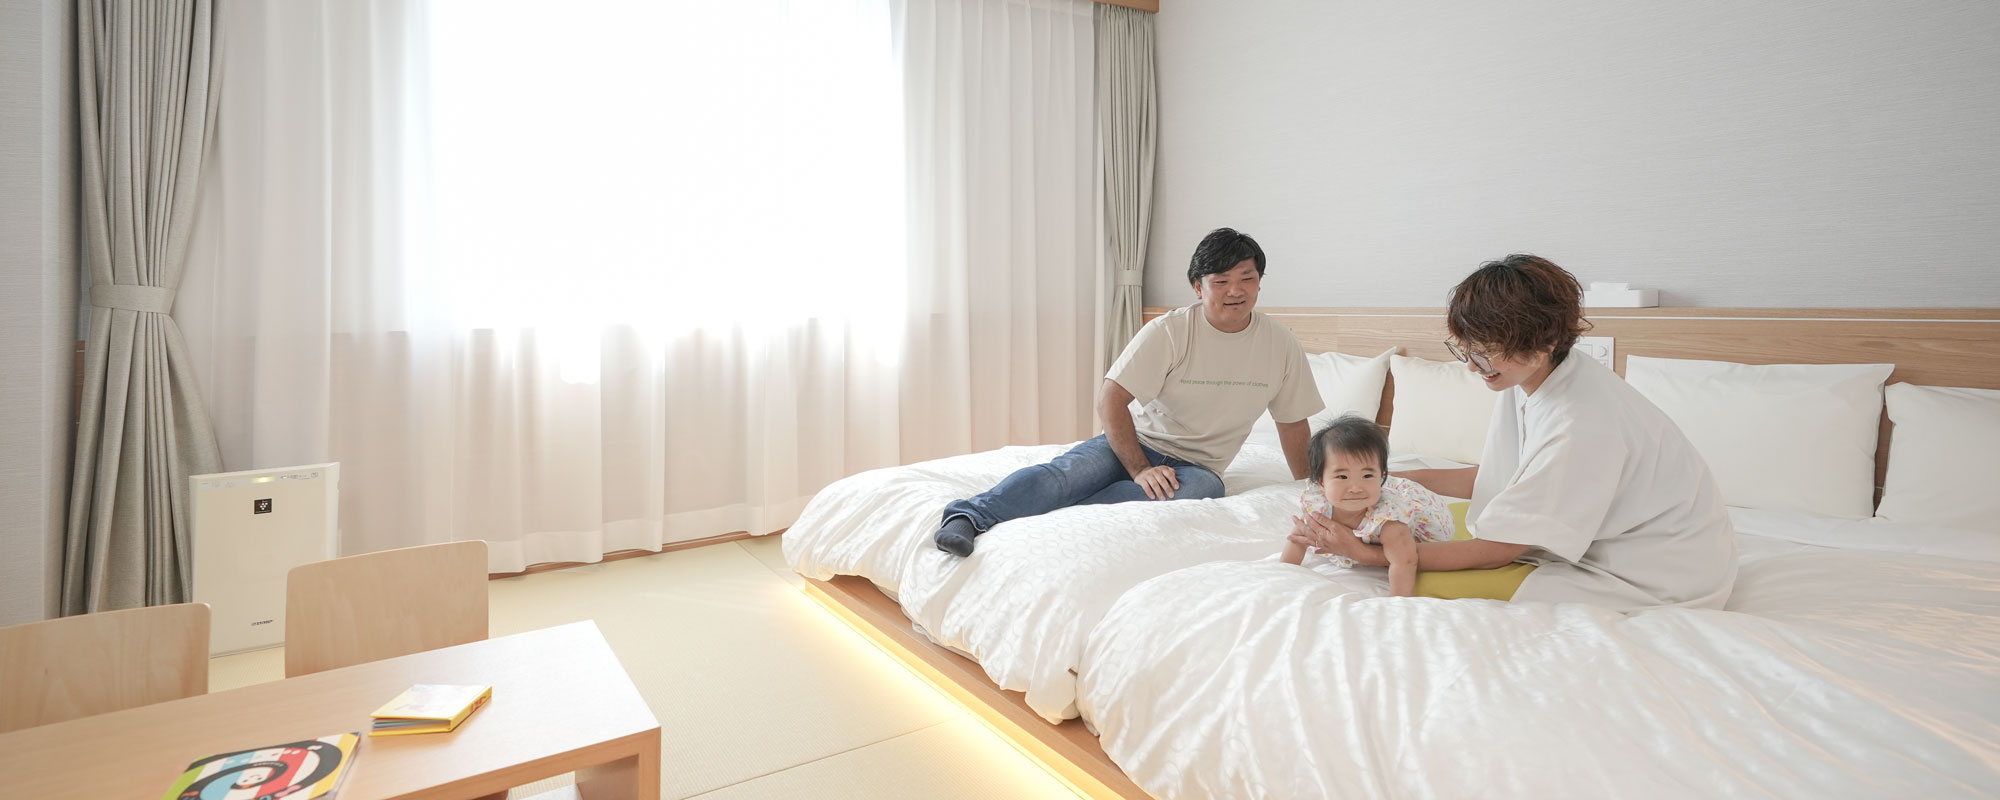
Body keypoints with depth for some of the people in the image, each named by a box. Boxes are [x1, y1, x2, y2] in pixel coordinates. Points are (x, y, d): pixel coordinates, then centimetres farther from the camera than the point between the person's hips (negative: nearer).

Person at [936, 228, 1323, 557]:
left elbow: (1292, 423, 12)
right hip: (1138, 443, -1)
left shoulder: (1282, 346, -1)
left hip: (1197, 466, 2)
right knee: (1067, 473, -32)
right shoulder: (1168, 331, -12)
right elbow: (1110, 399, -16)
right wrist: (1140, 469, -22)